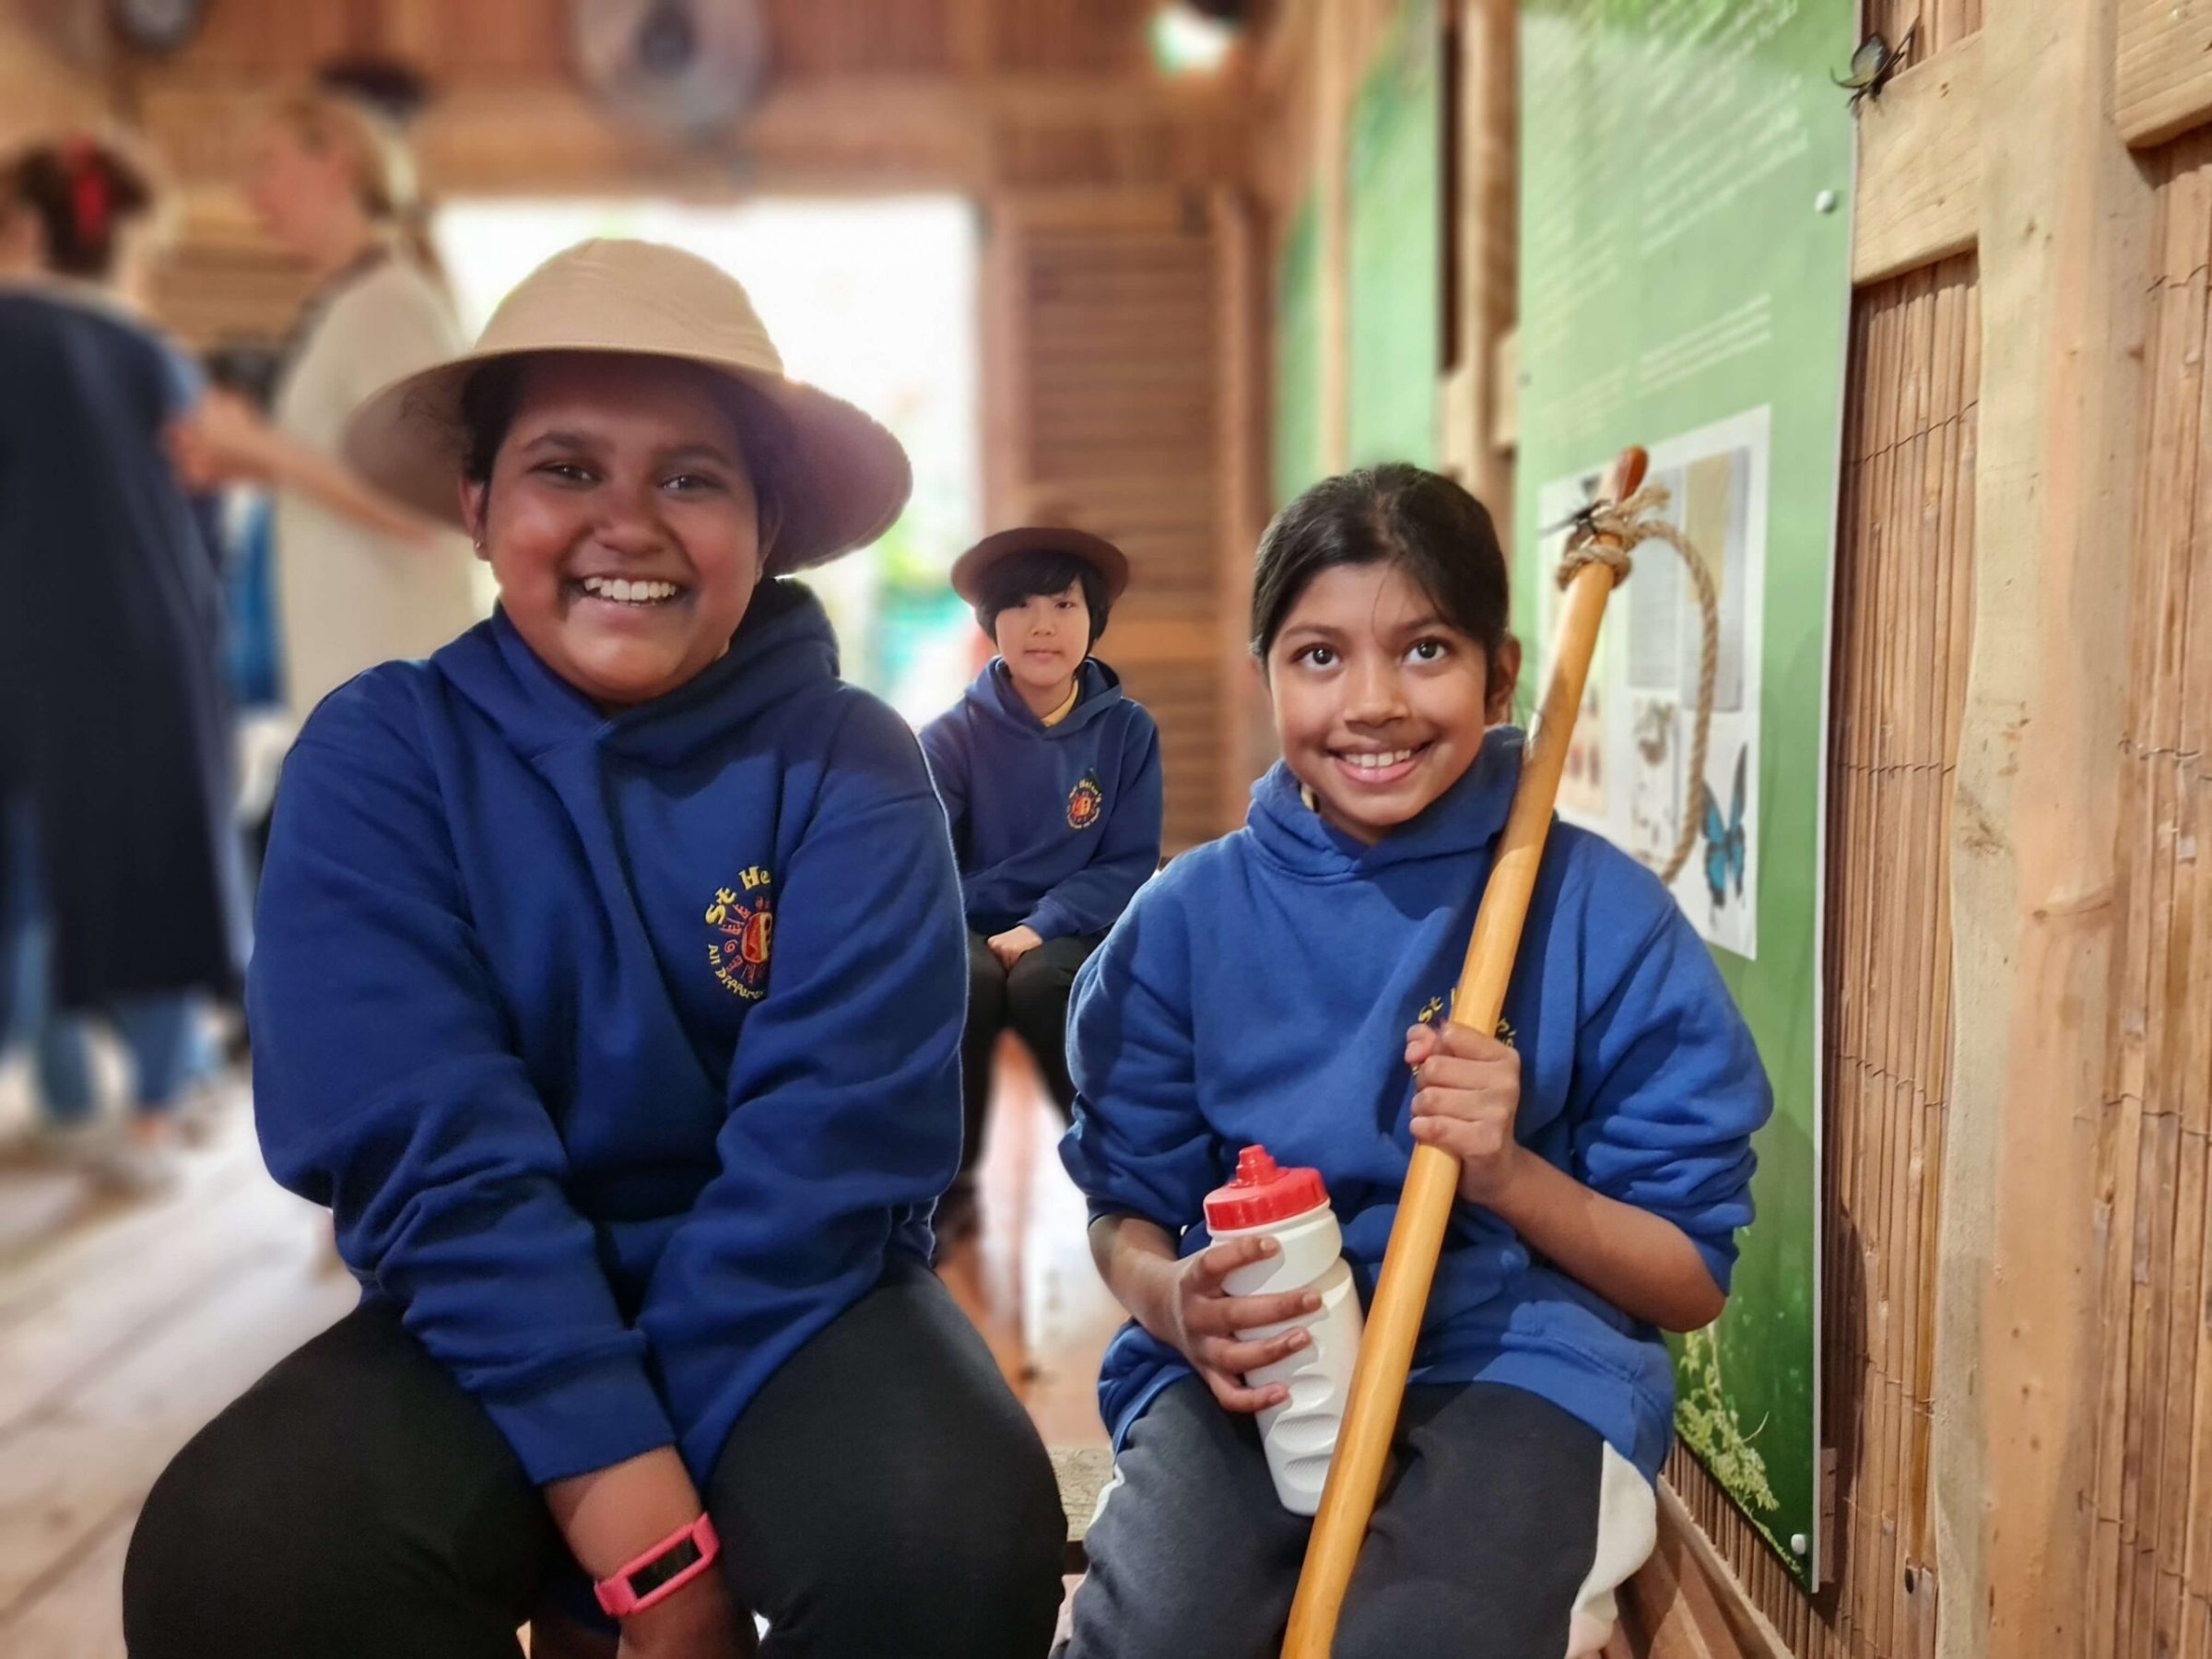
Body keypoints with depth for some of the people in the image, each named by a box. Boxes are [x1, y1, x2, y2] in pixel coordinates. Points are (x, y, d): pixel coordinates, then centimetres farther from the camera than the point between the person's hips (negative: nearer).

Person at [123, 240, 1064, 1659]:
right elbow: (431, 1155, -16)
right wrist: (646, 1533, -22)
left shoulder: (853, 768, -7)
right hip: (493, 1322, 1)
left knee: (953, 1541, -29)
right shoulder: (377, 757, -6)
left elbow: (827, 1146, -15)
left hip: (797, 1306, 0)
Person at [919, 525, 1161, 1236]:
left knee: (1042, 982, -34)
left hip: (1077, 936, 0)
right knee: (961, 981, -33)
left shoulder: (1128, 730, -1)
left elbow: (1129, 865, -4)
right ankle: (946, 1183, -10)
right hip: (972, 932, 1)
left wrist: (1040, 928, -20)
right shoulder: (952, 734, -3)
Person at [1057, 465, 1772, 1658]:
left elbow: (1692, 1280, 1)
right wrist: (1172, 1298, -16)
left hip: (1521, 1363, -1)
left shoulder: (1604, 913, -3)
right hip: (1248, 1372, 2)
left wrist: (1512, 1175, -18)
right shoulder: (1189, 916, 1)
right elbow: (1125, 1204, 8)